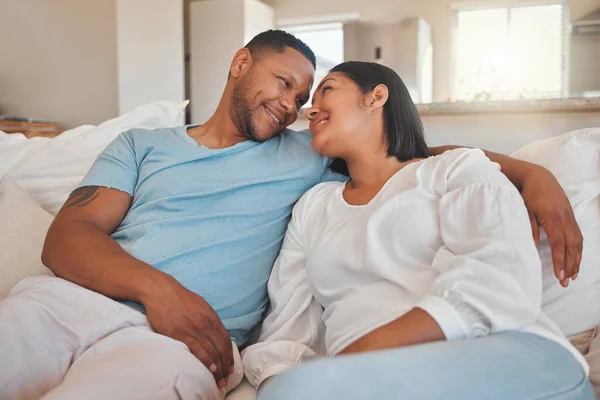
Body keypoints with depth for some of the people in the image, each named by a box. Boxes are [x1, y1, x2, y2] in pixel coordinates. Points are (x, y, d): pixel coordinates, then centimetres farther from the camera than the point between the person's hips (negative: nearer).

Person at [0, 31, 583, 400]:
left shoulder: (306, 158, 18)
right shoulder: (141, 145, 18)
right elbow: (66, 234, 5)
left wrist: (531, 172, 1)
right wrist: (154, 286, -15)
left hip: (174, 340, -1)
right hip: (67, 299, 2)